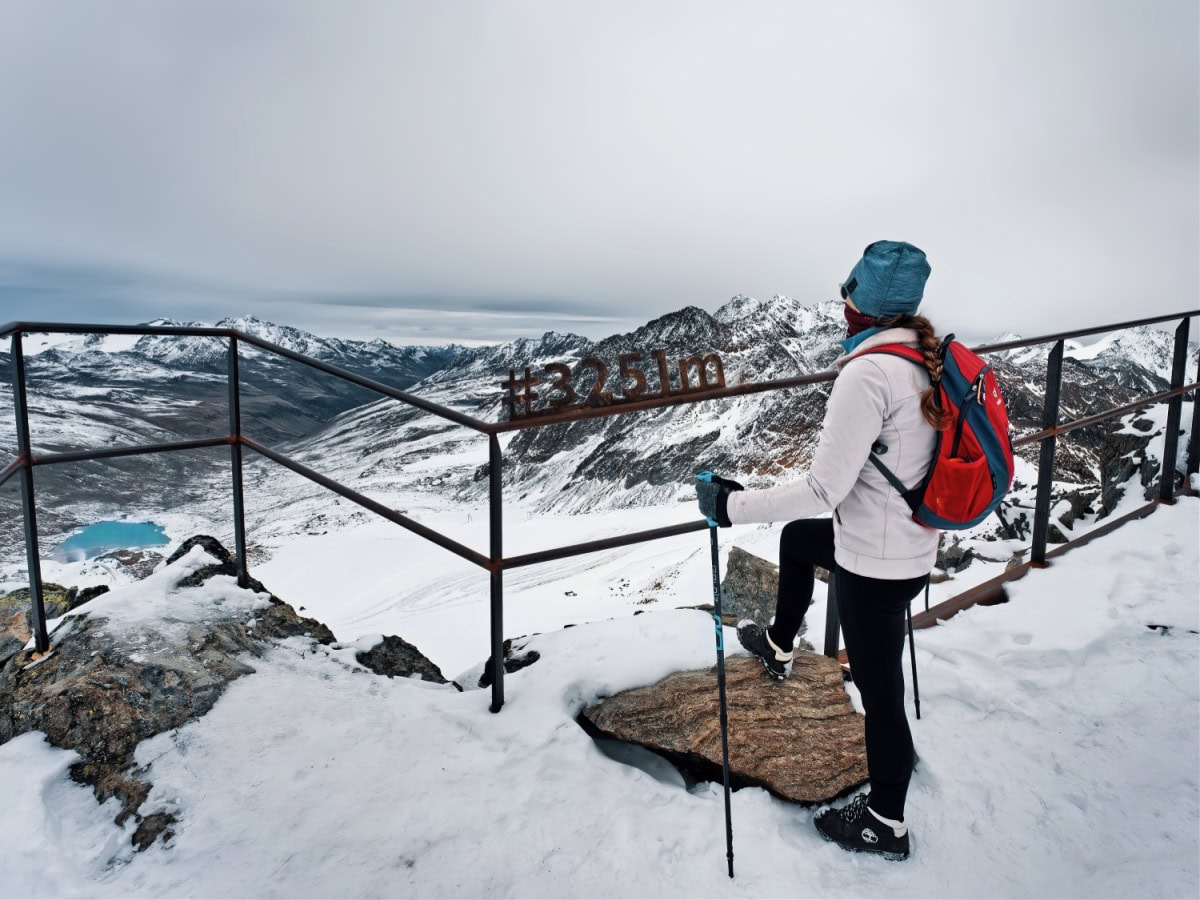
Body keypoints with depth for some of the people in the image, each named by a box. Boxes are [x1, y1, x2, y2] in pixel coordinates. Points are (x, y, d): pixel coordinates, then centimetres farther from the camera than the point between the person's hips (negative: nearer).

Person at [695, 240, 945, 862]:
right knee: (797, 538, 31)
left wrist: (731, 504, -18)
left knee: (880, 692, 9)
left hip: (874, 564, -9)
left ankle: (885, 825, 31)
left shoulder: (868, 373, -27)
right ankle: (778, 647, 49)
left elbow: (823, 490, -27)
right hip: (913, 544, 9)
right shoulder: (930, 361, -1)